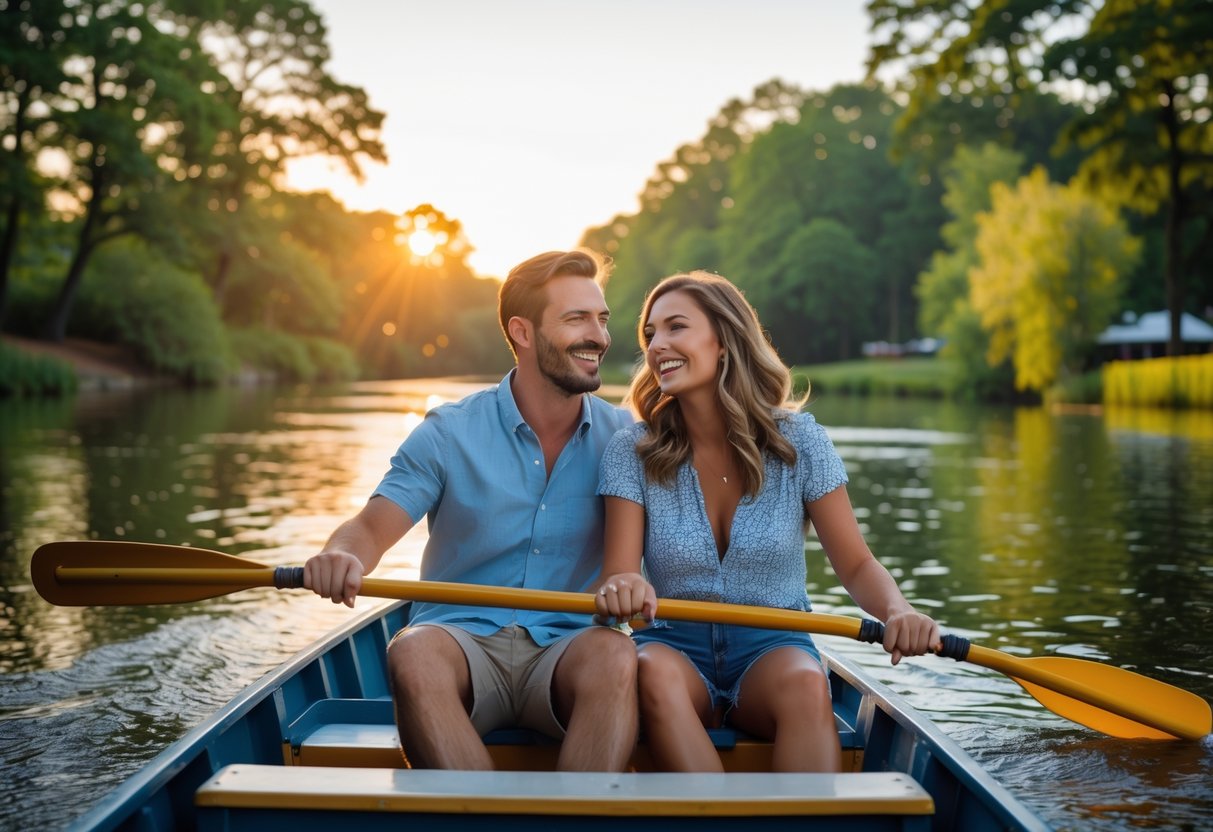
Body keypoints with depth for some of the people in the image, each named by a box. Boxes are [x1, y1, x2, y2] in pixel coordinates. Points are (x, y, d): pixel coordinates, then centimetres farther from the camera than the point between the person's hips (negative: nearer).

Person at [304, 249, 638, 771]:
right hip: (461, 639, 0)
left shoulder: (621, 439, 7)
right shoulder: (448, 434, 3)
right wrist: (342, 556, -27)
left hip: (564, 653, 1)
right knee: (413, 655, -34)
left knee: (615, 658, -34)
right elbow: (372, 526, -2)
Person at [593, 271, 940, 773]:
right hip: (676, 646, 1)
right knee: (652, 671, -35)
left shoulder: (798, 443, -2)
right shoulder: (632, 452, -2)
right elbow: (617, 576, -8)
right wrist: (621, 588, -33)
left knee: (804, 683, -35)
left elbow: (856, 565, 2)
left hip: (772, 650, 0)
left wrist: (898, 611, -20)